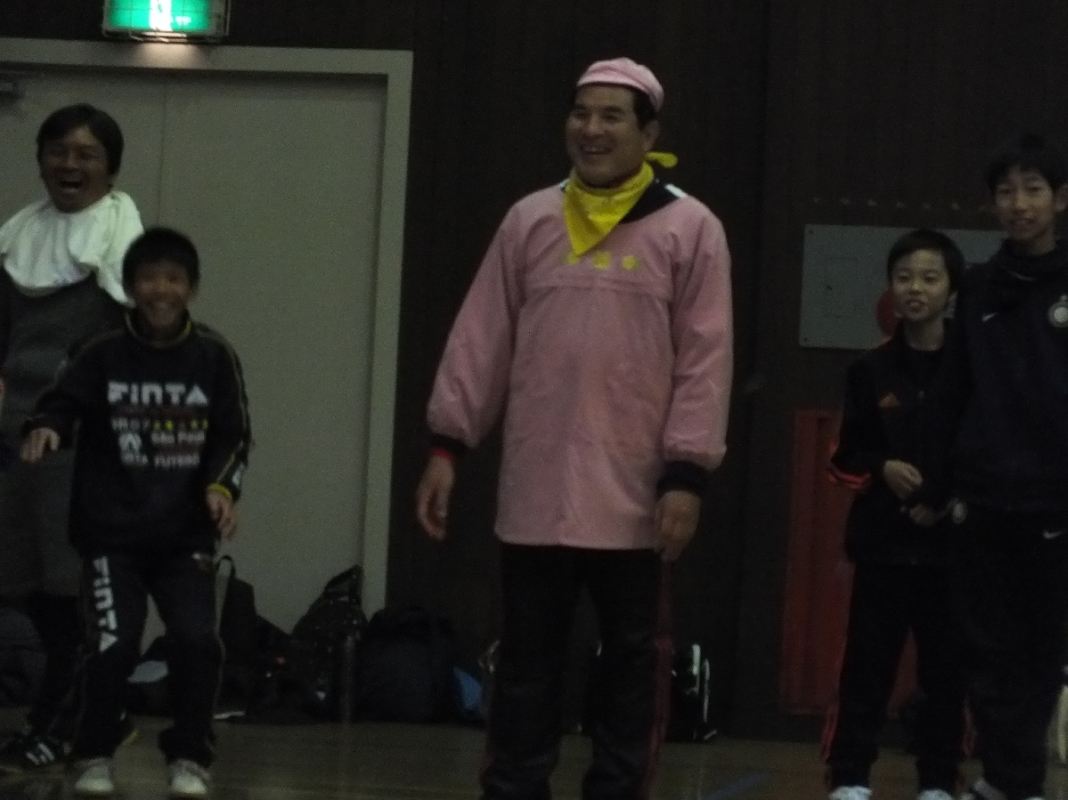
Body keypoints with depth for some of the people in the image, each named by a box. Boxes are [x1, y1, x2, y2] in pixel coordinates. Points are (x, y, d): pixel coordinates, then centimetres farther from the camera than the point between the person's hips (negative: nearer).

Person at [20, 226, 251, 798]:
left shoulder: (213, 357, 1)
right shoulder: (102, 354, -3)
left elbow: (232, 438, 6)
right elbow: (61, 404, -4)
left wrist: (221, 487, -10)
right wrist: (46, 430, -26)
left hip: (186, 532, 1)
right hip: (111, 530, -1)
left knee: (198, 640, -11)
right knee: (113, 645, -11)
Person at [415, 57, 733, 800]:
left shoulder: (689, 228, -1)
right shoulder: (530, 221, 8)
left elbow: (705, 360, -5)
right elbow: (481, 339, 9)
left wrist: (687, 472, -11)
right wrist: (447, 443, 5)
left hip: (633, 496, -2)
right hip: (536, 490, 3)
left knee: (632, 665, 5)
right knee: (526, 663, 8)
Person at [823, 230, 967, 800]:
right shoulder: (872, 371, 4)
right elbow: (846, 457, 9)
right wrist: (882, 469, -9)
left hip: (951, 543, -1)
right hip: (883, 542, 1)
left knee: (946, 669, 4)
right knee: (867, 665, 0)